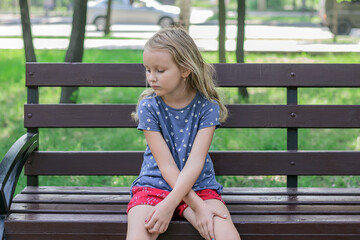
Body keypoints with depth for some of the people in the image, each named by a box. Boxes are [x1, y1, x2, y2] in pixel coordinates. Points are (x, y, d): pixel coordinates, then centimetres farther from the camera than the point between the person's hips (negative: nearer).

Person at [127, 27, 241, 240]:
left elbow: (196, 161, -14)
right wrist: (198, 207, -21)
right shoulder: (149, 106, -6)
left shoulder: (207, 106, -5)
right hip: (155, 184, 0)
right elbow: (166, 166, -11)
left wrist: (169, 205, -27)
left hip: (198, 185, 0)